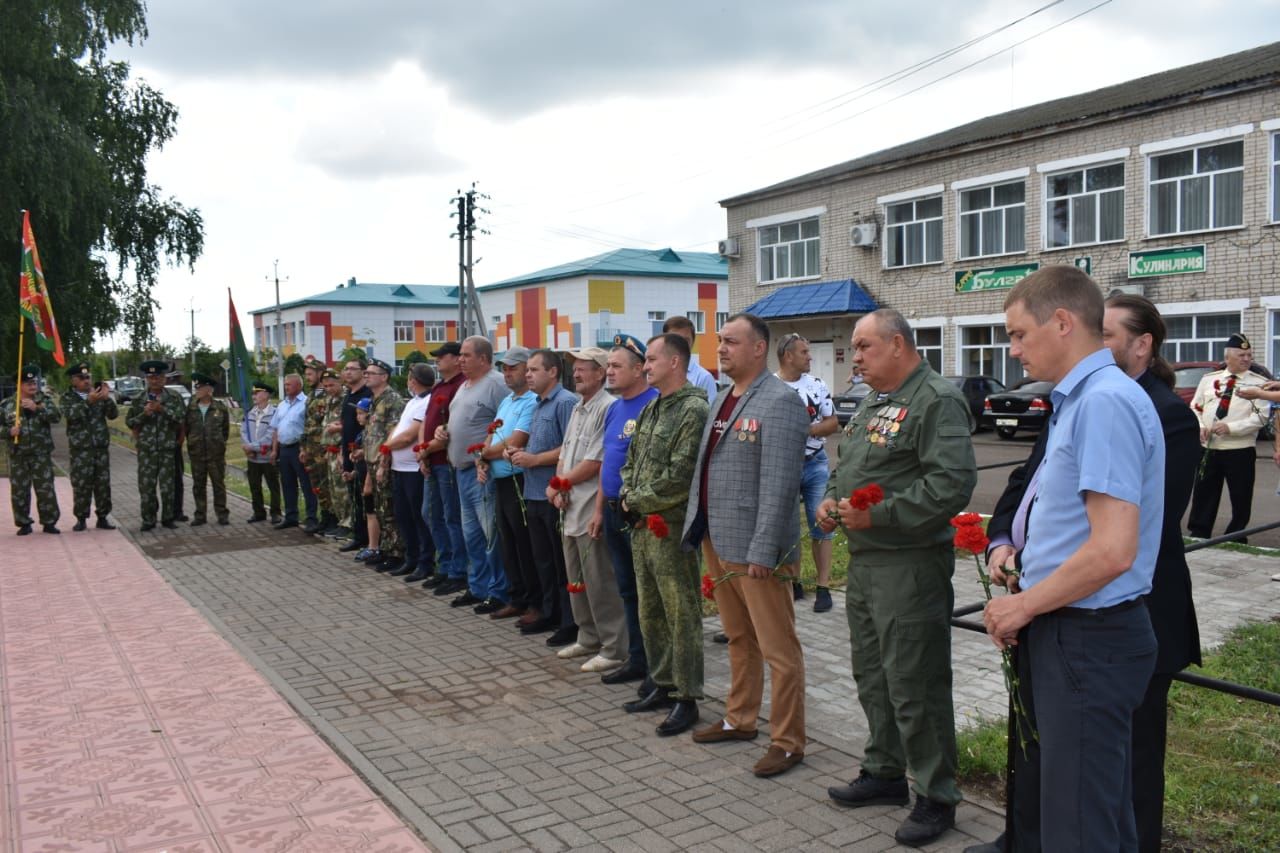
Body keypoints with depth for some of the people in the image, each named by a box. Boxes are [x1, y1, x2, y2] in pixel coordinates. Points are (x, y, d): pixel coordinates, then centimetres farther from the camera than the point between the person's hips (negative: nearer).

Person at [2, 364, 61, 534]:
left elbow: (56, 417, -14)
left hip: (41, 454, -1)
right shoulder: (7, 405, 3)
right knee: (19, 491, 5)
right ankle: (24, 524, 17)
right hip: (18, 456, 1)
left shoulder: (45, 400, 3)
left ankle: (49, 522, 10)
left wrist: (37, 408, -24)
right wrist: (9, 431, -13)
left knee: (46, 489, 0)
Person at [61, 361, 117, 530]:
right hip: (80, 448, -3)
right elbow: (70, 414, -17)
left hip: (101, 446, 3)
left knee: (103, 484, 4)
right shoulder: (68, 398, 3)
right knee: (81, 485, -3)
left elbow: (113, 415, 3)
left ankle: (103, 517, 12)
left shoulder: (98, 394, 11)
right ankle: (81, 519, 6)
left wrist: (107, 399, -14)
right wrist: (88, 401, -29)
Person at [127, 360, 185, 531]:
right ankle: (148, 520, 9)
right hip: (146, 449, 1)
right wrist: (143, 414, -9)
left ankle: (168, 518, 16)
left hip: (168, 448, -1)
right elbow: (129, 422, 9)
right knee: (146, 485, -1)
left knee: (167, 485, 3)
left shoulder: (174, 397, 5)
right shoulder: (138, 400, 8)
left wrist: (162, 409, -16)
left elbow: (181, 417, -6)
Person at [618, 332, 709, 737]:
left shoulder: (694, 410, -14)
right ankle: (661, 683, 31)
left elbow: (678, 478, -20)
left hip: (672, 529, -9)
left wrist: (638, 501, -10)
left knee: (681, 616, 0)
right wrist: (628, 496, 1)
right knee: (650, 612, 17)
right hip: (642, 526, 9)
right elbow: (630, 461, 20)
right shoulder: (650, 409, 14)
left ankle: (686, 698, 9)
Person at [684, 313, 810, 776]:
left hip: (753, 548, -8)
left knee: (777, 649, 3)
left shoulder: (779, 401, -14)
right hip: (716, 542, 9)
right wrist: (698, 529, 12)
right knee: (739, 639, 21)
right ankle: (739, 719, 35)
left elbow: (780, 483, -20)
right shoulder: (723, 398, 14)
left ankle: (787, 742, 14)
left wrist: (762, 551, -22)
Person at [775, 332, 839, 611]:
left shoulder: (817, 385, 2)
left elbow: (833, 423, 4)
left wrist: (808, 430, -13)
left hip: (815, 464, 1)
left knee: (820, 525, 2)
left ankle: (823, 587, 9)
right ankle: (793, 583, 22)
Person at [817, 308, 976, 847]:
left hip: (910, 565, -9)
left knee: (914, 687, -1)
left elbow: (953, 481, -24)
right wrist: (831, 500, 6)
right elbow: (848, 468, 27)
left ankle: (936, 798, 15)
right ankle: (885, 774, 34)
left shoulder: (936, 400, -14)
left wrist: (878, 515, -22)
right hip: (864, 561, 10)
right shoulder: (873, 404, 17)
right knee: (872, 676, 18)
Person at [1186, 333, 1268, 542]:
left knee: (1241, 500, 6)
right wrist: (1200, 427, -5)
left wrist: (1231, 428, -19)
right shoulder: (1208, 379, 9)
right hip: (1208, 448, 2)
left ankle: (1235, 539, 21)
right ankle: (1198, 536, 19)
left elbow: (1261, 416, -9)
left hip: (1240, 451, -2)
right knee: (1203, 495, 9)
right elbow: (1195, 407, 14)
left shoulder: (1259, 383, -1)